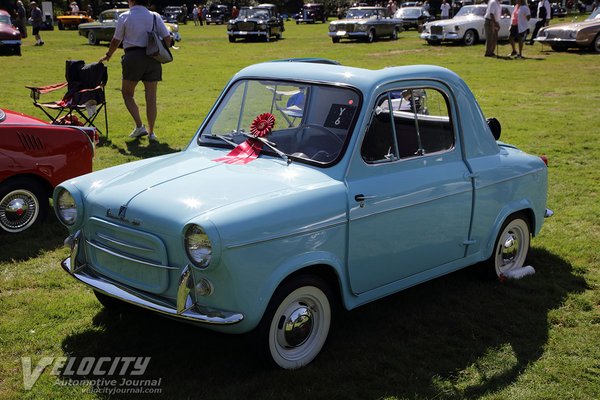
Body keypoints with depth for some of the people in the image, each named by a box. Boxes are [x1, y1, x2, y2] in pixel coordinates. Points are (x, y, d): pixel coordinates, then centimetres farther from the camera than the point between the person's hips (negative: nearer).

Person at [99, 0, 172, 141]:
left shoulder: (124, 17, 1)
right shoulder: (155, 17, 6)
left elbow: (116, 41, 5)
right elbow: (167, 39, 2)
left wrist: (108, 55, 21)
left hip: (133, 57, -2)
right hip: (152, 58, 2)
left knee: (127, 93, 13)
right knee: (151, 97, 6)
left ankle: (139, 126, 0)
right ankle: (151, 132, 9)